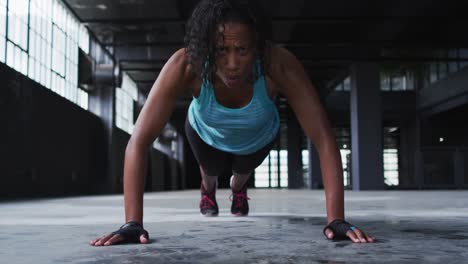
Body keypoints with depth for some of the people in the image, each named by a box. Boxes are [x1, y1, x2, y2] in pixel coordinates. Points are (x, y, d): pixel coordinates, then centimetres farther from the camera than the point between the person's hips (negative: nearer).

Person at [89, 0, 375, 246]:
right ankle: (208, 190, 72)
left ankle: (238, 189, 72)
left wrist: (336, 219, -50)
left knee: (243, 172, 34)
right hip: (206, 134, 0)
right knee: (211, 171, 33)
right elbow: (139, 142, -45)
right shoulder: (186, 65, -45)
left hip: (258, 138, 1)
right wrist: (133, 222, -51)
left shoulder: (279, 64, -46)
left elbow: (324, 138, -44)